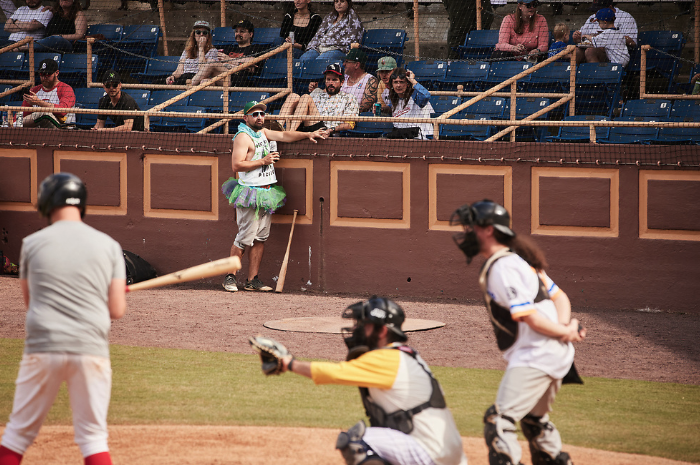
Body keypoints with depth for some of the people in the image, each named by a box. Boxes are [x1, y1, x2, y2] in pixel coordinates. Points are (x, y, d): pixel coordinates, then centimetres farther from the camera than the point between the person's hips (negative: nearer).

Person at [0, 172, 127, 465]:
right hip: (91, 350, 0)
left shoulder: (32, 244, 3)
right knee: (93, 437, 5)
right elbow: (117, 310, 1)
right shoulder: (108, 246, 3)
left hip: (41, 350, 0)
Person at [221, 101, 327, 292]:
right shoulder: (243, 137, -11)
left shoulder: (263, 132, 15)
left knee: (260, 238, 6)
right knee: (245, 238, -8)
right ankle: (230, 277, 3)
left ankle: (252, 280, 8)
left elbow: (284, 136, 20)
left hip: (266, 194, 8)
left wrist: (308, 135, 8)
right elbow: (236, 165, -19)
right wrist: (263, 161, -18)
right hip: (250, 195, -8)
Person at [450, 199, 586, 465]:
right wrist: (565, 328, -4)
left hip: (534, 357, -10)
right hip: (555, 357, 10)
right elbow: (559, 296, 14)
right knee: (534, 420, 26)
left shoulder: (502, 268, -15)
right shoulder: (518, 260, 16)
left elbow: (528, 315, -21)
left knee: (499, 421, -14)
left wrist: (564, 332, -9)